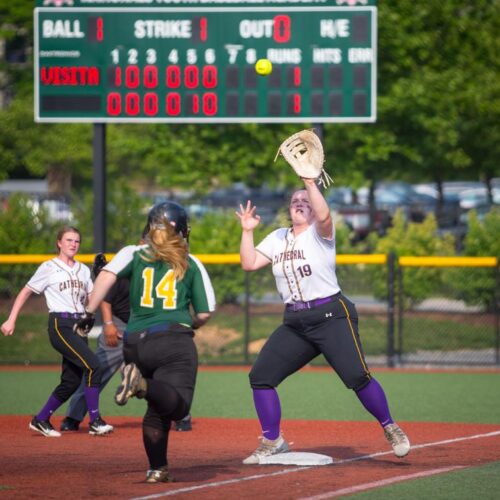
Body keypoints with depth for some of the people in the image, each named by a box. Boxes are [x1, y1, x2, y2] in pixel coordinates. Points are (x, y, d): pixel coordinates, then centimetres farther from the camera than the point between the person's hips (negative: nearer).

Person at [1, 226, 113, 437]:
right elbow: (26, 292, 2)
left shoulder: (83, 270, 16)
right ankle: (95, 422, -17)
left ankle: (41, 420, 19)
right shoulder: (49, 268, 0)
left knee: (72, 380, 4)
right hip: (60, 325, -7)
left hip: (79, 326, 7)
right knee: (93, 366, -21)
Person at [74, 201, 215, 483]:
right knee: (176, 405, -13)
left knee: (157, 408, 18)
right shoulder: (191, 264, 12)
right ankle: (144, 385, -42)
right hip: (175, 339, -3)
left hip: (135, 343, 3)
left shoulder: (134, 254, 13)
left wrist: (89, 313, -4)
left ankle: (158, 468, 13)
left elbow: (107, 275, -7)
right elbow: (205, 313, 11)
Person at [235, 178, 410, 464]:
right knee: (260, 376, -1)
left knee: (356, 376, -18)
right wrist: (247, 231, 3)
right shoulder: (278, 238, 16)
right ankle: (273, 443, 11)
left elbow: (324, 216, -25)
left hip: (332, 316, -6)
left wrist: (310, 183, -27)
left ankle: (391, 429, 0)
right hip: (294, 323, 6)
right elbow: (249, 263, 10)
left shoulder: (320, 232, -2)